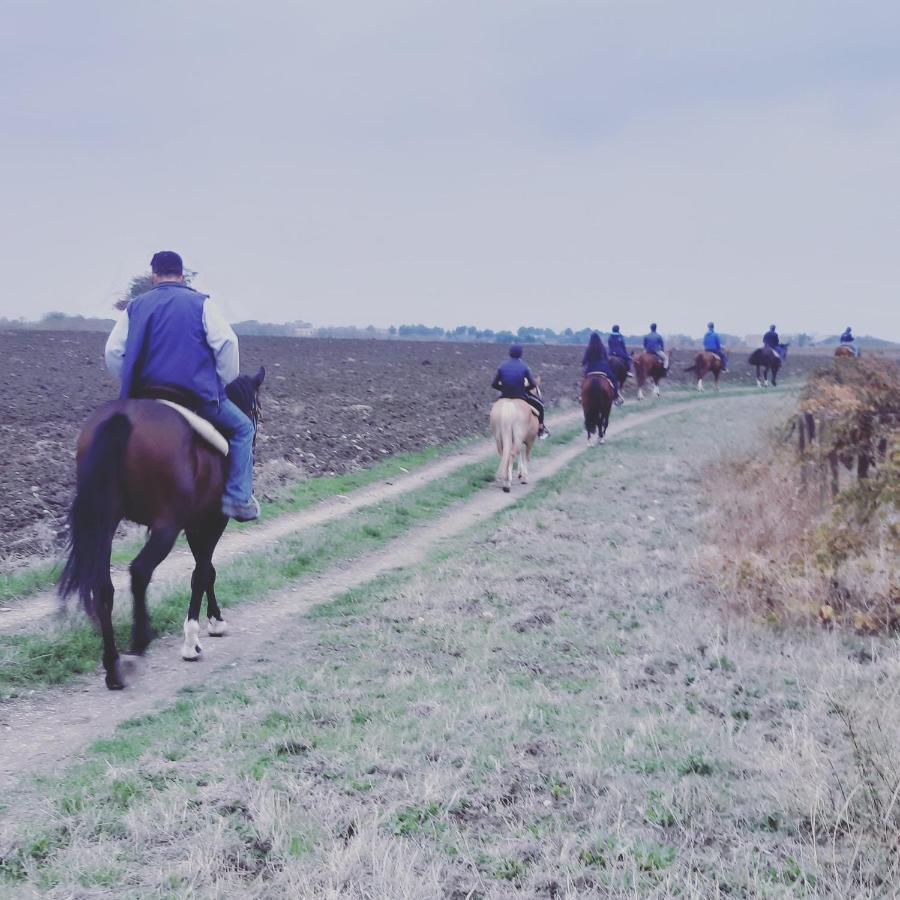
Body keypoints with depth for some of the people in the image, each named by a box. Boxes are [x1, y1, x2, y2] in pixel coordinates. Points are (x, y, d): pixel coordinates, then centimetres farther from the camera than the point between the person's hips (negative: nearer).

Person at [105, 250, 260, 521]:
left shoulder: (136, 306, 13)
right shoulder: (200, 303, 4)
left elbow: (113, 352, 10)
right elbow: (226, 343, -7)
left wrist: (132, 383, 21)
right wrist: (224, 384, 4)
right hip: (198, 395, -3)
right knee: (242, 428, 15)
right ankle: (238, 498, 2)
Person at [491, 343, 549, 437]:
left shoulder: (502, 366, -4)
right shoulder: (524, 367, -10)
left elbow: (494, 384, -2)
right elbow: (533, 384, -9)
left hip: (505, 395, 3)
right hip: (521, 396, -2)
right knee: (539, 405, 23)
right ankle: (541, 430, 27)